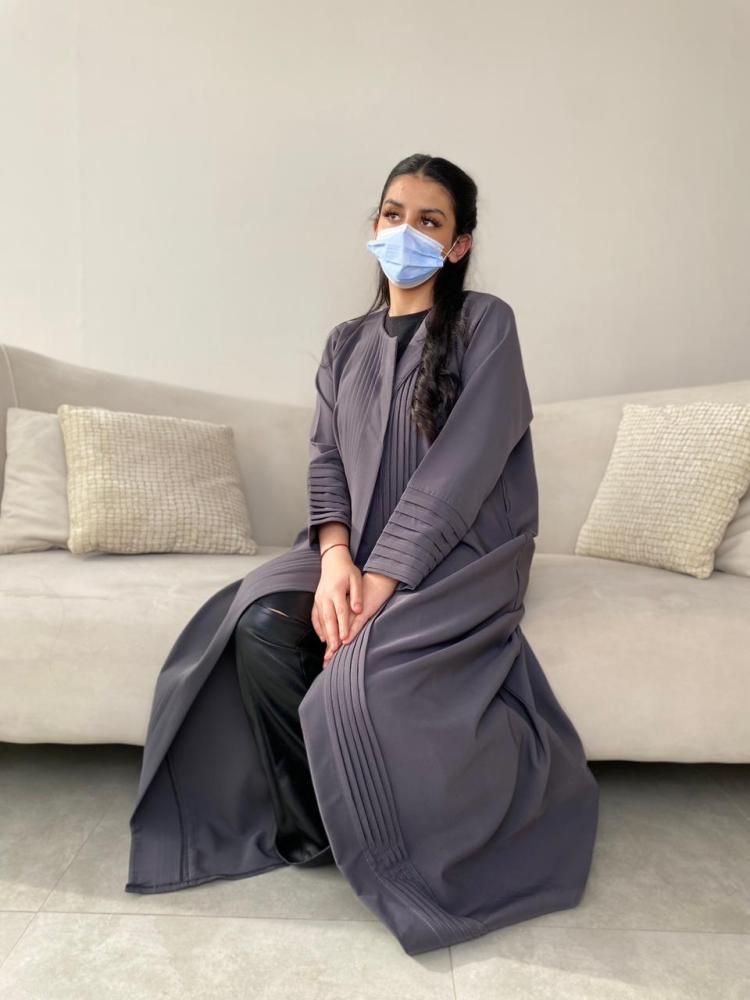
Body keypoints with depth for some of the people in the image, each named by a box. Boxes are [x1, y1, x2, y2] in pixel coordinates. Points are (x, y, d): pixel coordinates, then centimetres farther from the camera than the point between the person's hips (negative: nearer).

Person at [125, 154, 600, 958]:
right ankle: (314, 823, -1)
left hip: (458, 554, -5)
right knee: (260, 627, -22)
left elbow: (462, 466, -14)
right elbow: (326, 457, 6)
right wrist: (335, 558, -14)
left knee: (362, 674, -29)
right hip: (360, 551, 5)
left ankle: (402, 861, 0)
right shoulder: (347, 343, 14)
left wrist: (380, 581, -21)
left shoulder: (485, 325, -2)